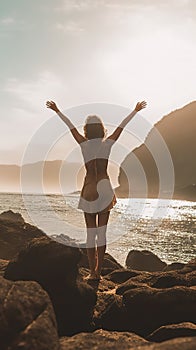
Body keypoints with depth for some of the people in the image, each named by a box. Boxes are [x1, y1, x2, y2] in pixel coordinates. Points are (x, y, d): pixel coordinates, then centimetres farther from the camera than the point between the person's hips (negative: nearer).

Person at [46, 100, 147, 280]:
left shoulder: (84, 144, -2)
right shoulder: (107, 144, -2)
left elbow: (71, 126, 9)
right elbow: (121, 126, 8)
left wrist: (57, 110, 20)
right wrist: (136, 110, 18)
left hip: (89, 191, 0)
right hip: (104, 189, 0)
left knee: (90, 232, 5)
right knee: (101, 232, 4)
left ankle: (92, 272, 6)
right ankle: (98, 271, 6)